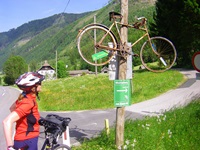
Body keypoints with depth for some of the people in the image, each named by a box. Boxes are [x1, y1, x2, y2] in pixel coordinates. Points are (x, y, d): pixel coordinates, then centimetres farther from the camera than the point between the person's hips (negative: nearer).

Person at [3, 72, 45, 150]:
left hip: (28, 139, 9)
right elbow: (7, 121, -35)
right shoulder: (28, 103, -26)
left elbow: (12, 108, 21)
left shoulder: (25, 97, 1)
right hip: (26, 142, -9)